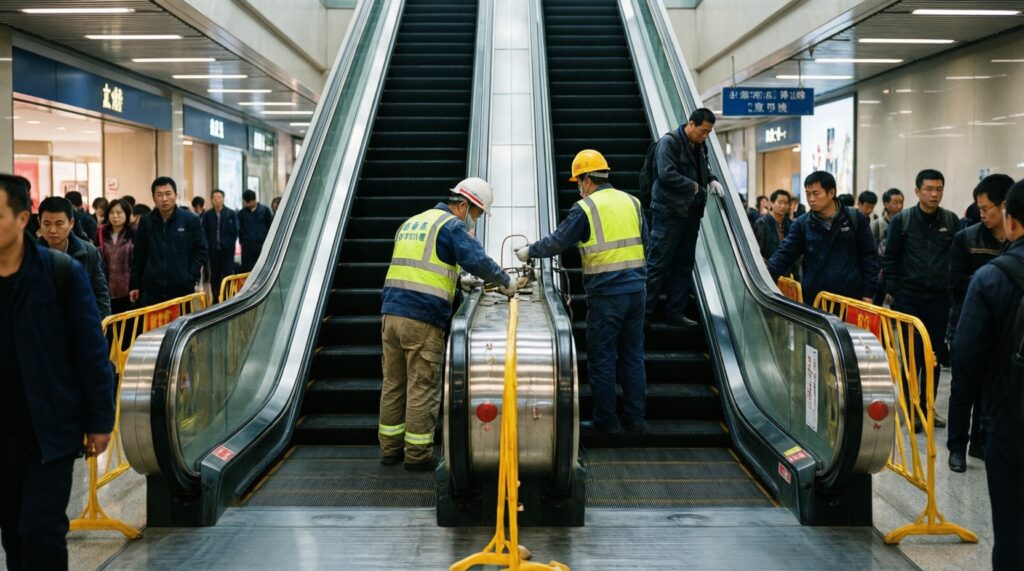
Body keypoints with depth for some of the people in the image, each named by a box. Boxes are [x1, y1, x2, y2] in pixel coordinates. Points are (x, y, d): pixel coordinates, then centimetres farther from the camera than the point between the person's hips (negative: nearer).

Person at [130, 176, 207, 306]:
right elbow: (139, 255, 11)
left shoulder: (191, 220, -1)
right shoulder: (146, 222, 6)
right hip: (151, 291, 2)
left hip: (183, 290, -2)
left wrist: (191, 278, -6)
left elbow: (200, 250, 3)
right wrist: (135, 285, 10)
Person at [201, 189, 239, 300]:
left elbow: (235, 231, 1)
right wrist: (209, 244, -2)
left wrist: (230, 244, -4)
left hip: (227, 249, -2)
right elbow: (204, 232, 6)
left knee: (228, 274, -2)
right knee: (214, 275, 5)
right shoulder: (207, 215, 4)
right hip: (213, 249, 2)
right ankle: (216, 298, 12)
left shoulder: (231, 214, 0)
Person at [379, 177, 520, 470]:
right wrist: (506, 282, -4)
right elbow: (477, 261, -18)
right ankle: (418, 454, 6)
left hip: (391, 313, 8)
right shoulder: (452, 226, -4)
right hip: (423, 320, -8)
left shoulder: (410, 223, 23)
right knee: (422, 388, 0)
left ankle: (390, 448, 21)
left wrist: (455, 281, 28)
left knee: (393, 384, 13)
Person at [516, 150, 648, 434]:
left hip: (606, 294, -6)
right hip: (637, 290, 6)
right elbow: (644, 244, 15)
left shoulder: (585, 208, -8)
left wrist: (529, 251, 12)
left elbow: (556, 242, -4)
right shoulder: (632, 203, 10)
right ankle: (635, 418, 17)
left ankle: (606, 421, 9)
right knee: (633, 355, 13)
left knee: (602, 359, 4)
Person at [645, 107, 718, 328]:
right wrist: (693, 186, -12)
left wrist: (712, 179, 9)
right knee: (658, 266, -5)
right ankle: (645, 313, 1)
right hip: (669, 213, -8)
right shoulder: (669, 142, -11)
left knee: (684, 266, 11)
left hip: (691, 213, 8)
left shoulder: (700, 146, 14)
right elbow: (667, 174, -20)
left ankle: (675, 312, 19)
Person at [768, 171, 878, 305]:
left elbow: (869, 257, 3)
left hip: (850, 298, -1)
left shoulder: (855, 218, 1)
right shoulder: (802, 224, 4)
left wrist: (868, 293, -3)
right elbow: (784, 255, -2)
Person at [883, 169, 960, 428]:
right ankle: (909, 408, 6)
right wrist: (893, 292, -2)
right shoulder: (902, 220, -1)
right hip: (909, 297, -2)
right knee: (911, 354, -2)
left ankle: (927, 407, 18)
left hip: (940, 298, 2)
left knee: (934, 356, 8)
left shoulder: (951, 221, 4)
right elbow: (890, 258, 2)